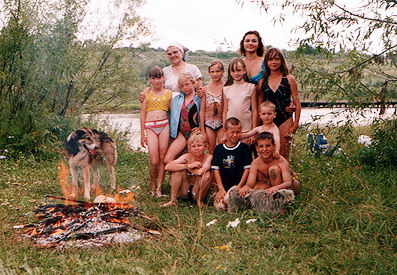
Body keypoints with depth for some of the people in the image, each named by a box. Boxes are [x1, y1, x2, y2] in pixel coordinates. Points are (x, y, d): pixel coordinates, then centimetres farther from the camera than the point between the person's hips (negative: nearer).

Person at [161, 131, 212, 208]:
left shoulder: (209, 157, -18)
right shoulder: (187, 157, -11)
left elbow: (200, 172, -37)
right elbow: (168, 167, -25)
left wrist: (189, 170, -16)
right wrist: (188, 166, -29)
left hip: (198, 192, -2)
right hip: (185, 191, 2)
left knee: (206, 174, -28)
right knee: (178, 169, -20)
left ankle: (199, 201, -6)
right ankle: (173, 200, -10)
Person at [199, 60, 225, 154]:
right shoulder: (205, 89, 4)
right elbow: (202, 110, 6)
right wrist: (202, 129, 3)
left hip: (222, 124, -2)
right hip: (208, 124, 2)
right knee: (211, 152, 9)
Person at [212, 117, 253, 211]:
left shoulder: (244, 147, 3)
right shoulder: (219, 148, 8)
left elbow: (247, 168, 0)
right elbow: (216, 169, 4)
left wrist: (239, 186, -8)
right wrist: (221, 189, -4)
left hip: (237, 186, -2)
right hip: (223, 187, 2)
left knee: (228, 199, -29)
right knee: (219, 206, -20)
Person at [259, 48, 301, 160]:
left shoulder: (289, 79, 1)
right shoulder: (263, 81, 7)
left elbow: (297, 104, 0)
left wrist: (295, 125, -5)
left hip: (285, 120, -2)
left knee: (283, 155, -1)